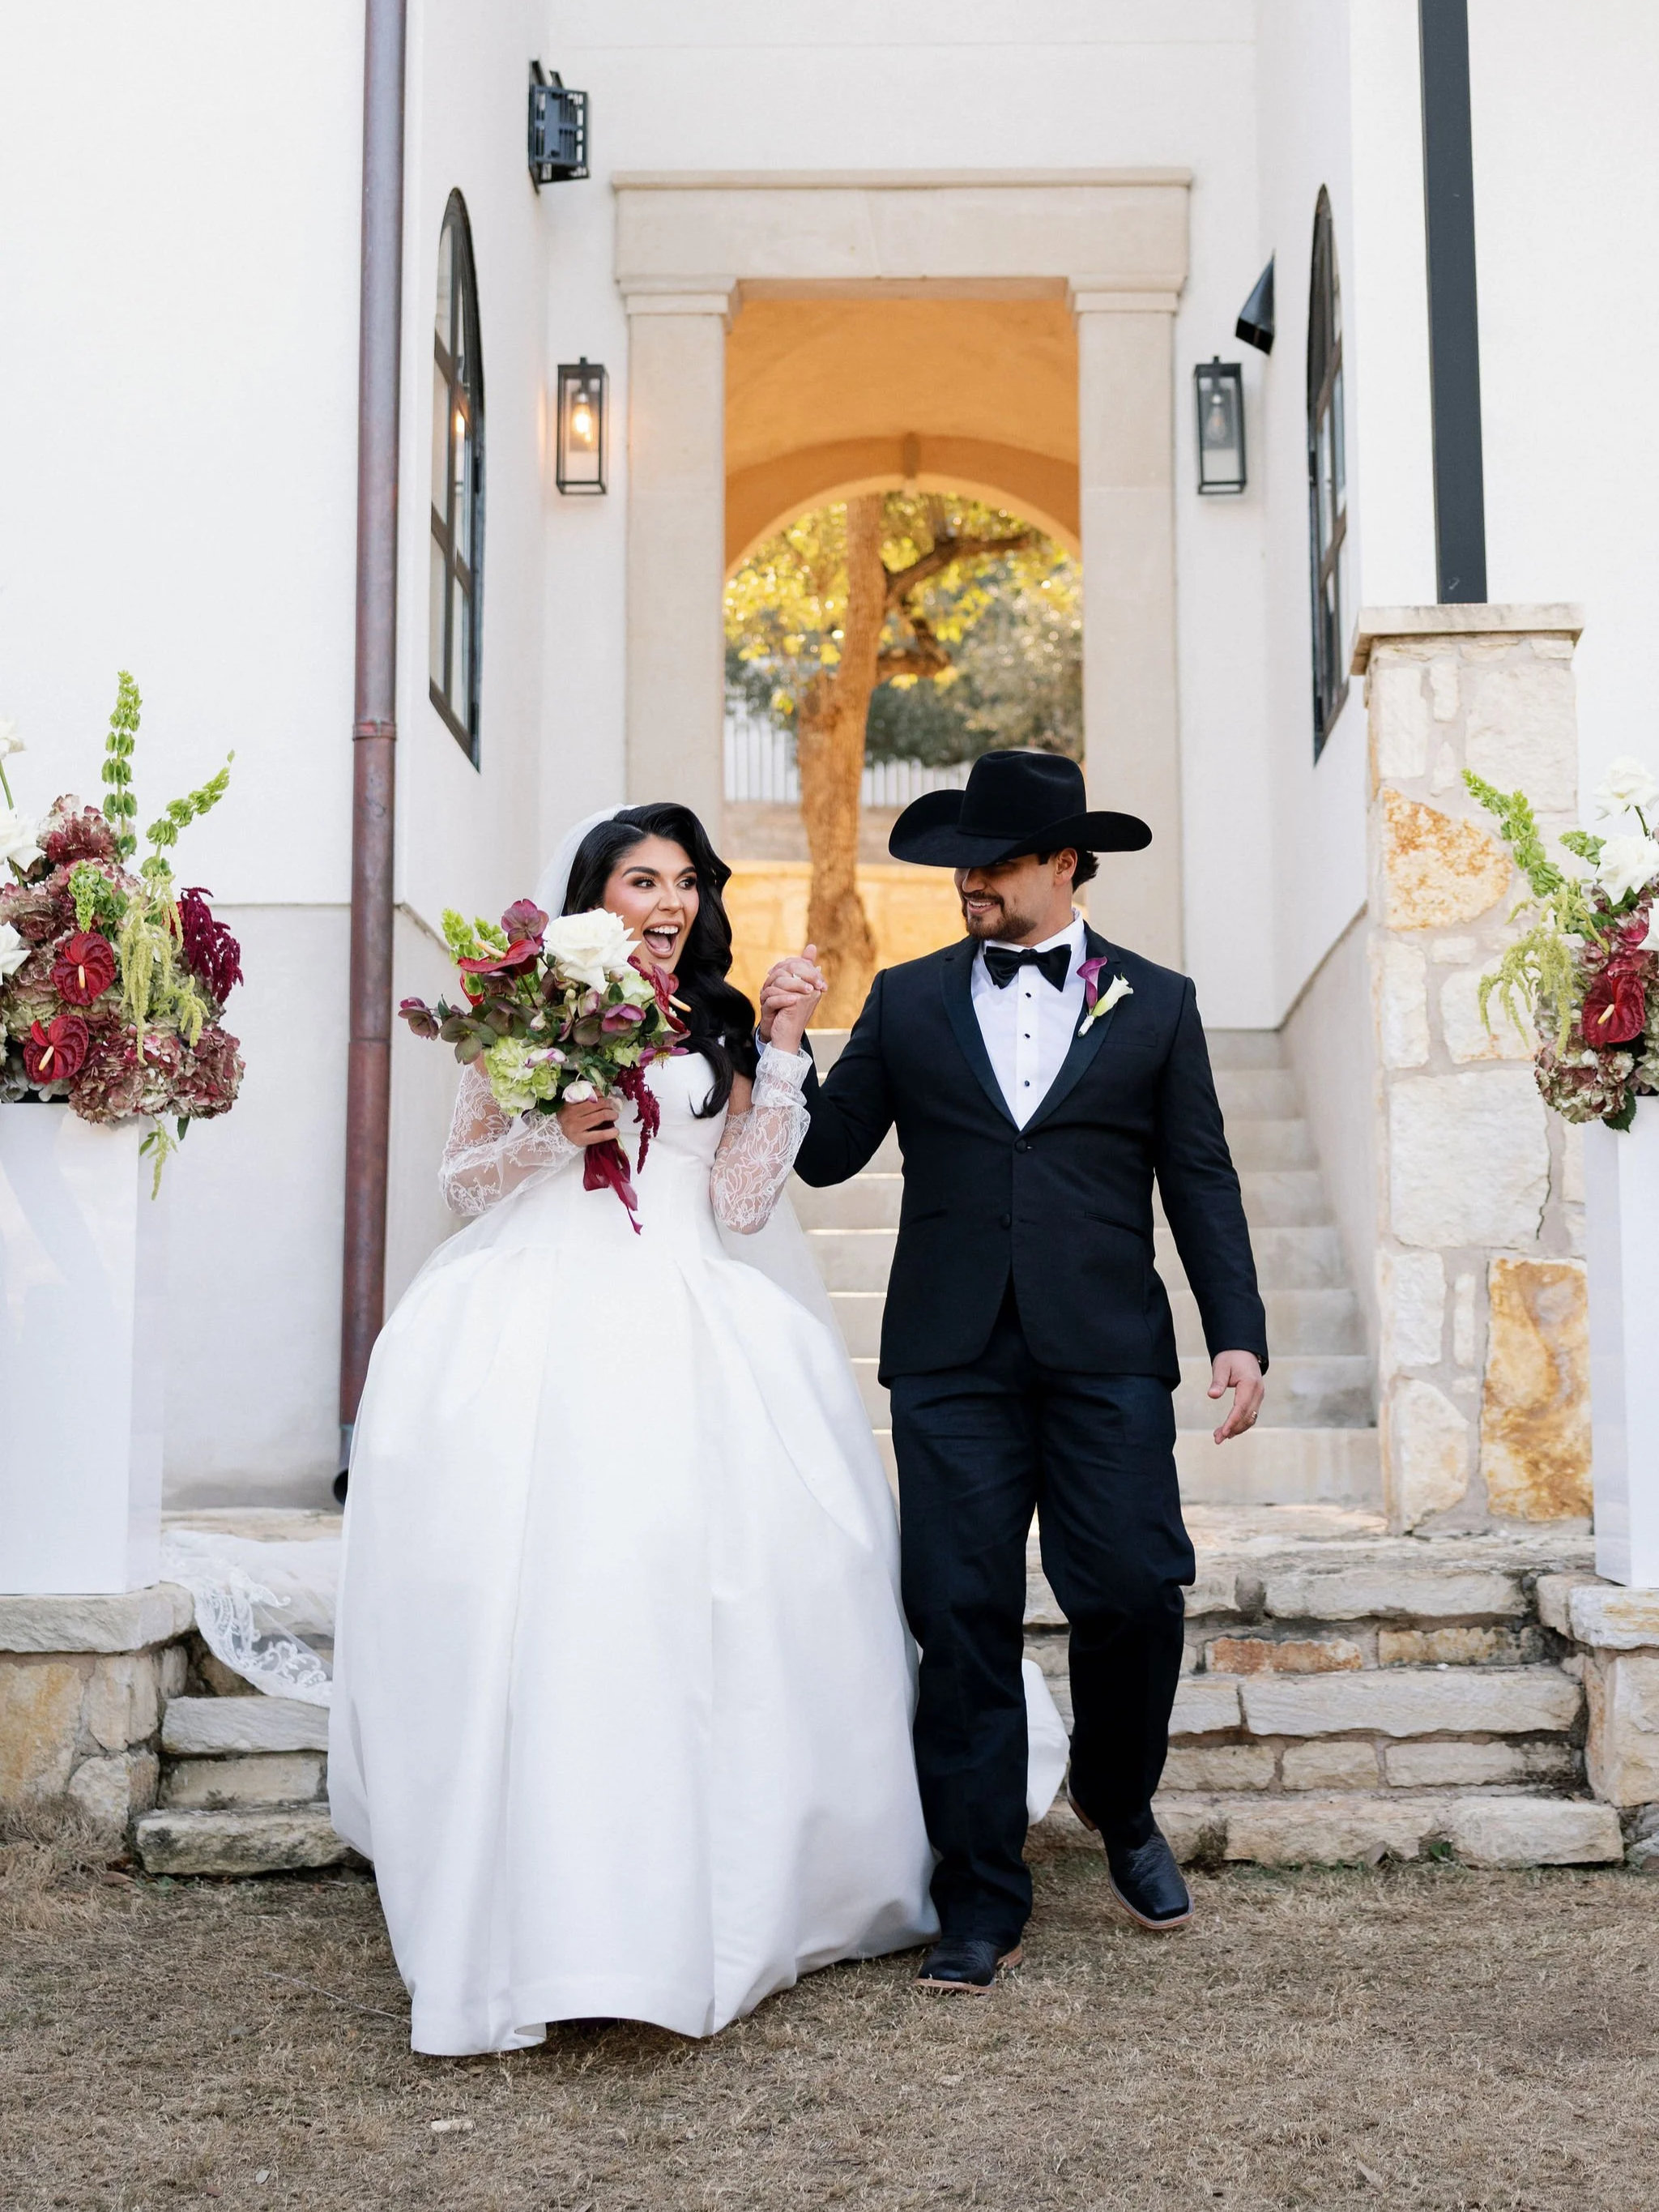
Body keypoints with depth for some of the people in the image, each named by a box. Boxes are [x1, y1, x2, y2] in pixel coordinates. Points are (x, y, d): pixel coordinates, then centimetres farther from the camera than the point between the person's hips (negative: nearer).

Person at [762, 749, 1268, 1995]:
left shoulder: (1155, 1004, 10)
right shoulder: (908, 1002, 12)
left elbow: (1201, 1183, 8)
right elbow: (826, 1153, 9)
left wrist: (1240, 1335, -1)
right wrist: (780, 1046, -7)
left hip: (1107, 1356, -1)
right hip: (953, 1362, 1)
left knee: (1135, 1597, -5)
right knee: (964, 1622, -1)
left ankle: (1120, 1805, 27)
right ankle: (983, 1901, 10)